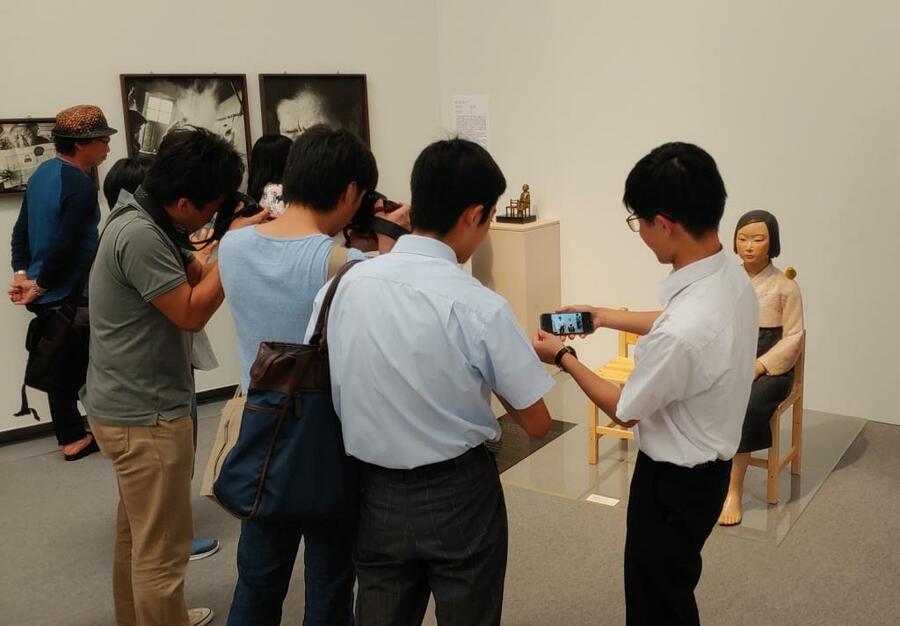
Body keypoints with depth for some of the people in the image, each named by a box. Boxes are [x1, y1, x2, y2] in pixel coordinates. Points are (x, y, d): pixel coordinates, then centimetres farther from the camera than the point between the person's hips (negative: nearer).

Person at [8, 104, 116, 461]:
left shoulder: (43, 173, 9)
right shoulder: (80, 186, -20)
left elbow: (21, 230, 11)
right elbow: (64, 247, -23)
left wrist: (22, 274, 5)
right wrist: (38, 287, -11)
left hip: (47, 295, 9)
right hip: (70, 296, -9)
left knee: (59, 366, 14)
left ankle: (72, 438, 22)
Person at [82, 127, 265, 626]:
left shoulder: (144, 220, 7)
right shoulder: (139, 234, -25)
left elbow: (191, 279, 9)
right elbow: (192, 312, -22)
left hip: (130, 405, 11)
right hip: (144, 415, -11)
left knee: (137, 531, 25)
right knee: (161, 549, 1)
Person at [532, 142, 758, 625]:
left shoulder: (683, 330, -37)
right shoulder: (732, 279, -9)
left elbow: (625, 411, -19)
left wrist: (564, 358, -5)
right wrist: (605, 317, 20)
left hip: (674, 481, -8)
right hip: (707, 464, 8)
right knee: (669, 586, 28)